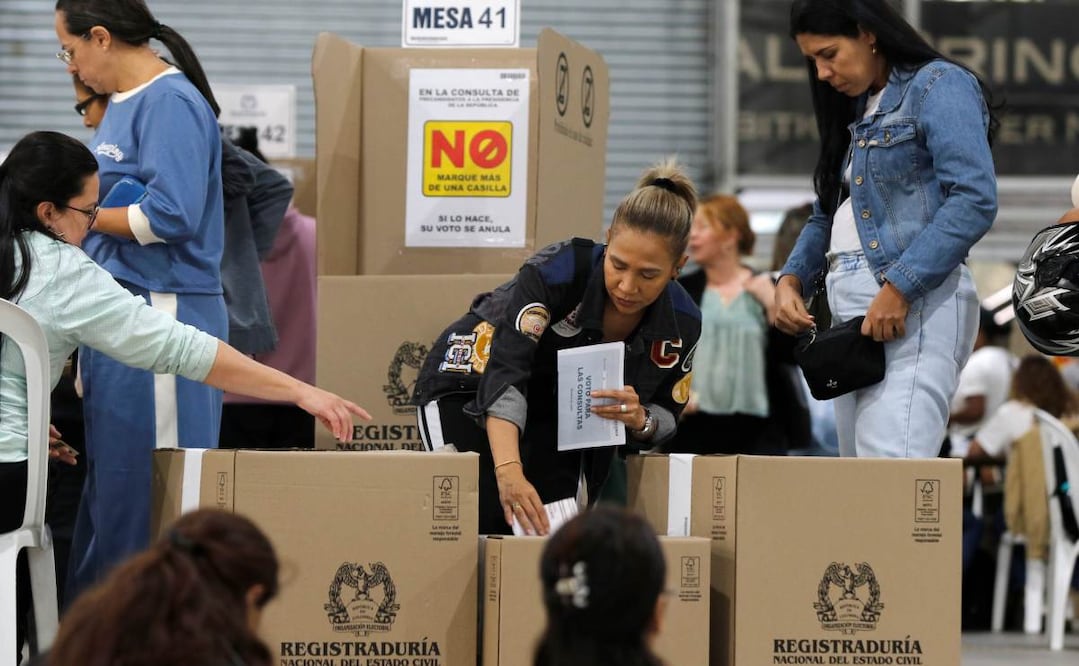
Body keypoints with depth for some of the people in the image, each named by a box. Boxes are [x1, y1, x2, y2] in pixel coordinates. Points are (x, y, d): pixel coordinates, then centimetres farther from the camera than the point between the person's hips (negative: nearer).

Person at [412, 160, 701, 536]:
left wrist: (639, 420, -31)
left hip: (562, 426, 4)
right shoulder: (558, 271, -34)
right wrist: (509, 472, -61)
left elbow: (665, 417, -5)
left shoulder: (681, 323, -19)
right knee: (480, 532, -17)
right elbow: (504, 373, -45)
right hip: (470, 388, -4)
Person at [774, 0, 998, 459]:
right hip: (857, 319, 9)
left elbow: (975, 200, -15)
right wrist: (791, 280, 8)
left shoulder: (939, 86, -3)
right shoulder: (856, 112, 22)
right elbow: (827, 216, 27)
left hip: (914, 306, -9)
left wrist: (899, 287, -20)